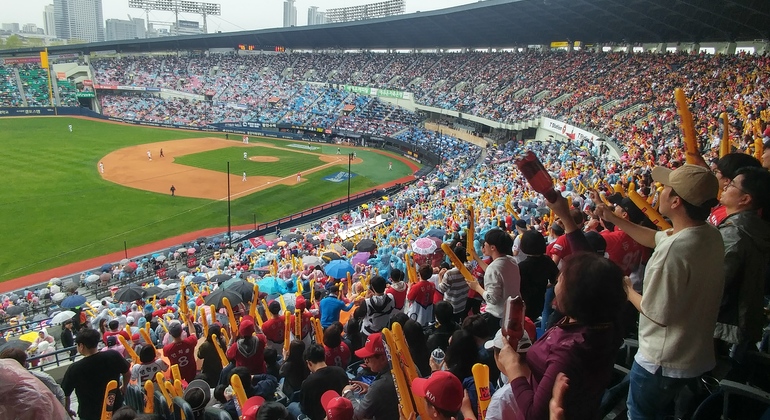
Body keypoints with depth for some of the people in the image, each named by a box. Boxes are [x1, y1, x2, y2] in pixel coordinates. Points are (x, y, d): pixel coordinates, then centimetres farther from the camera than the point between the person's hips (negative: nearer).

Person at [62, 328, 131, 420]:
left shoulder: (75, 369, -22)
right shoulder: (113, 356, -16)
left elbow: (65, 394, -10)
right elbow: (127, 373, 1)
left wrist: (67, 411, 9)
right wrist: (124, 387, 21)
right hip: (115, 409, 2)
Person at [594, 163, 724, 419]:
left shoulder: (674, 250, -33)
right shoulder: (712, 235, -4)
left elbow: (658, 314, -26)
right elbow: (657, 239, 13)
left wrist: (629, 292, -8)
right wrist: (614, 219, 15)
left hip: (663, 361, -8)